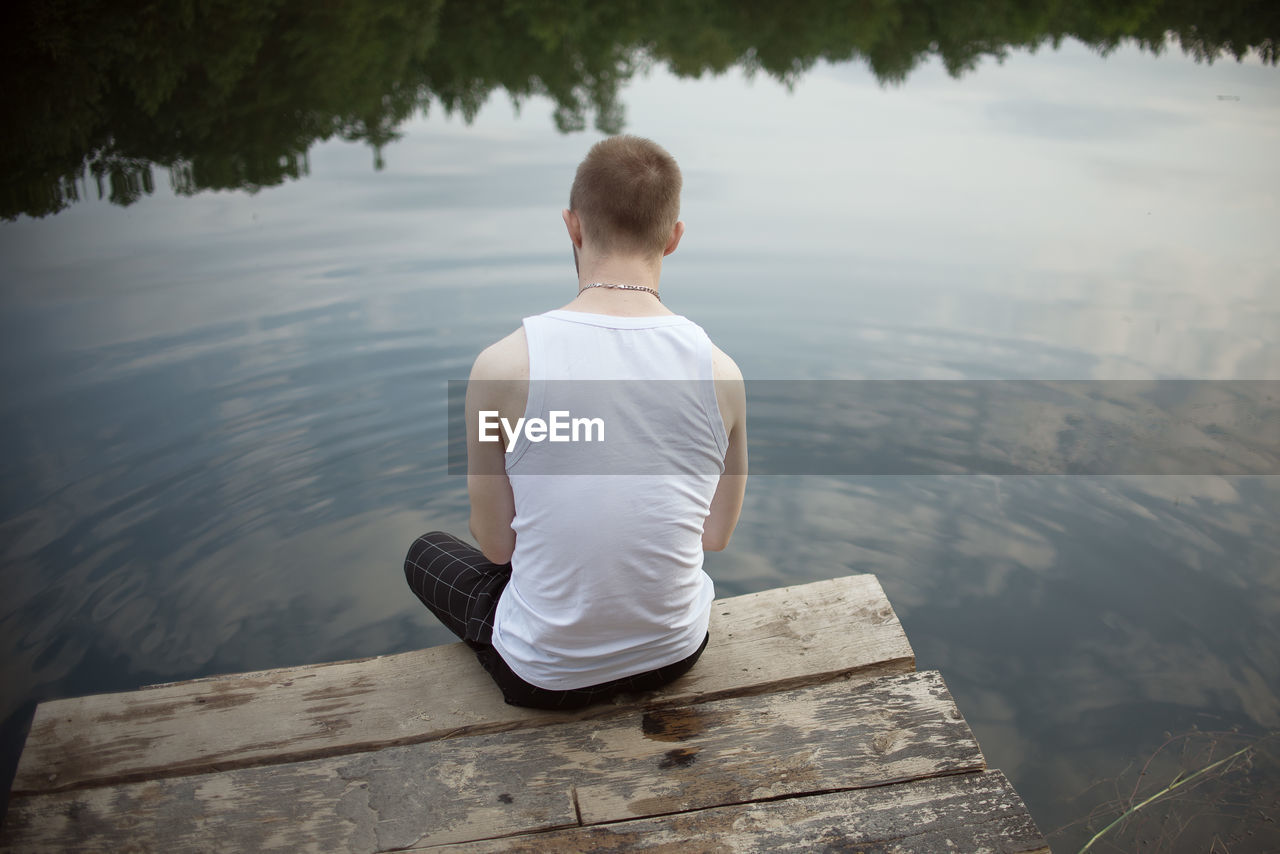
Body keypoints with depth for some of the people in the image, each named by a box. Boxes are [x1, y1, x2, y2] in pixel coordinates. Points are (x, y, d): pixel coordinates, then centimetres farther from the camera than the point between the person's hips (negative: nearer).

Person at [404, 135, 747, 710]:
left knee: (426, 552, 27)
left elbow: (496, 543, -10)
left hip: (546, 676, -4)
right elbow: (716, 536, -1)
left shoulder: (503, 366, -23)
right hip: (676, 654, 4)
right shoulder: (721, 372, -15)